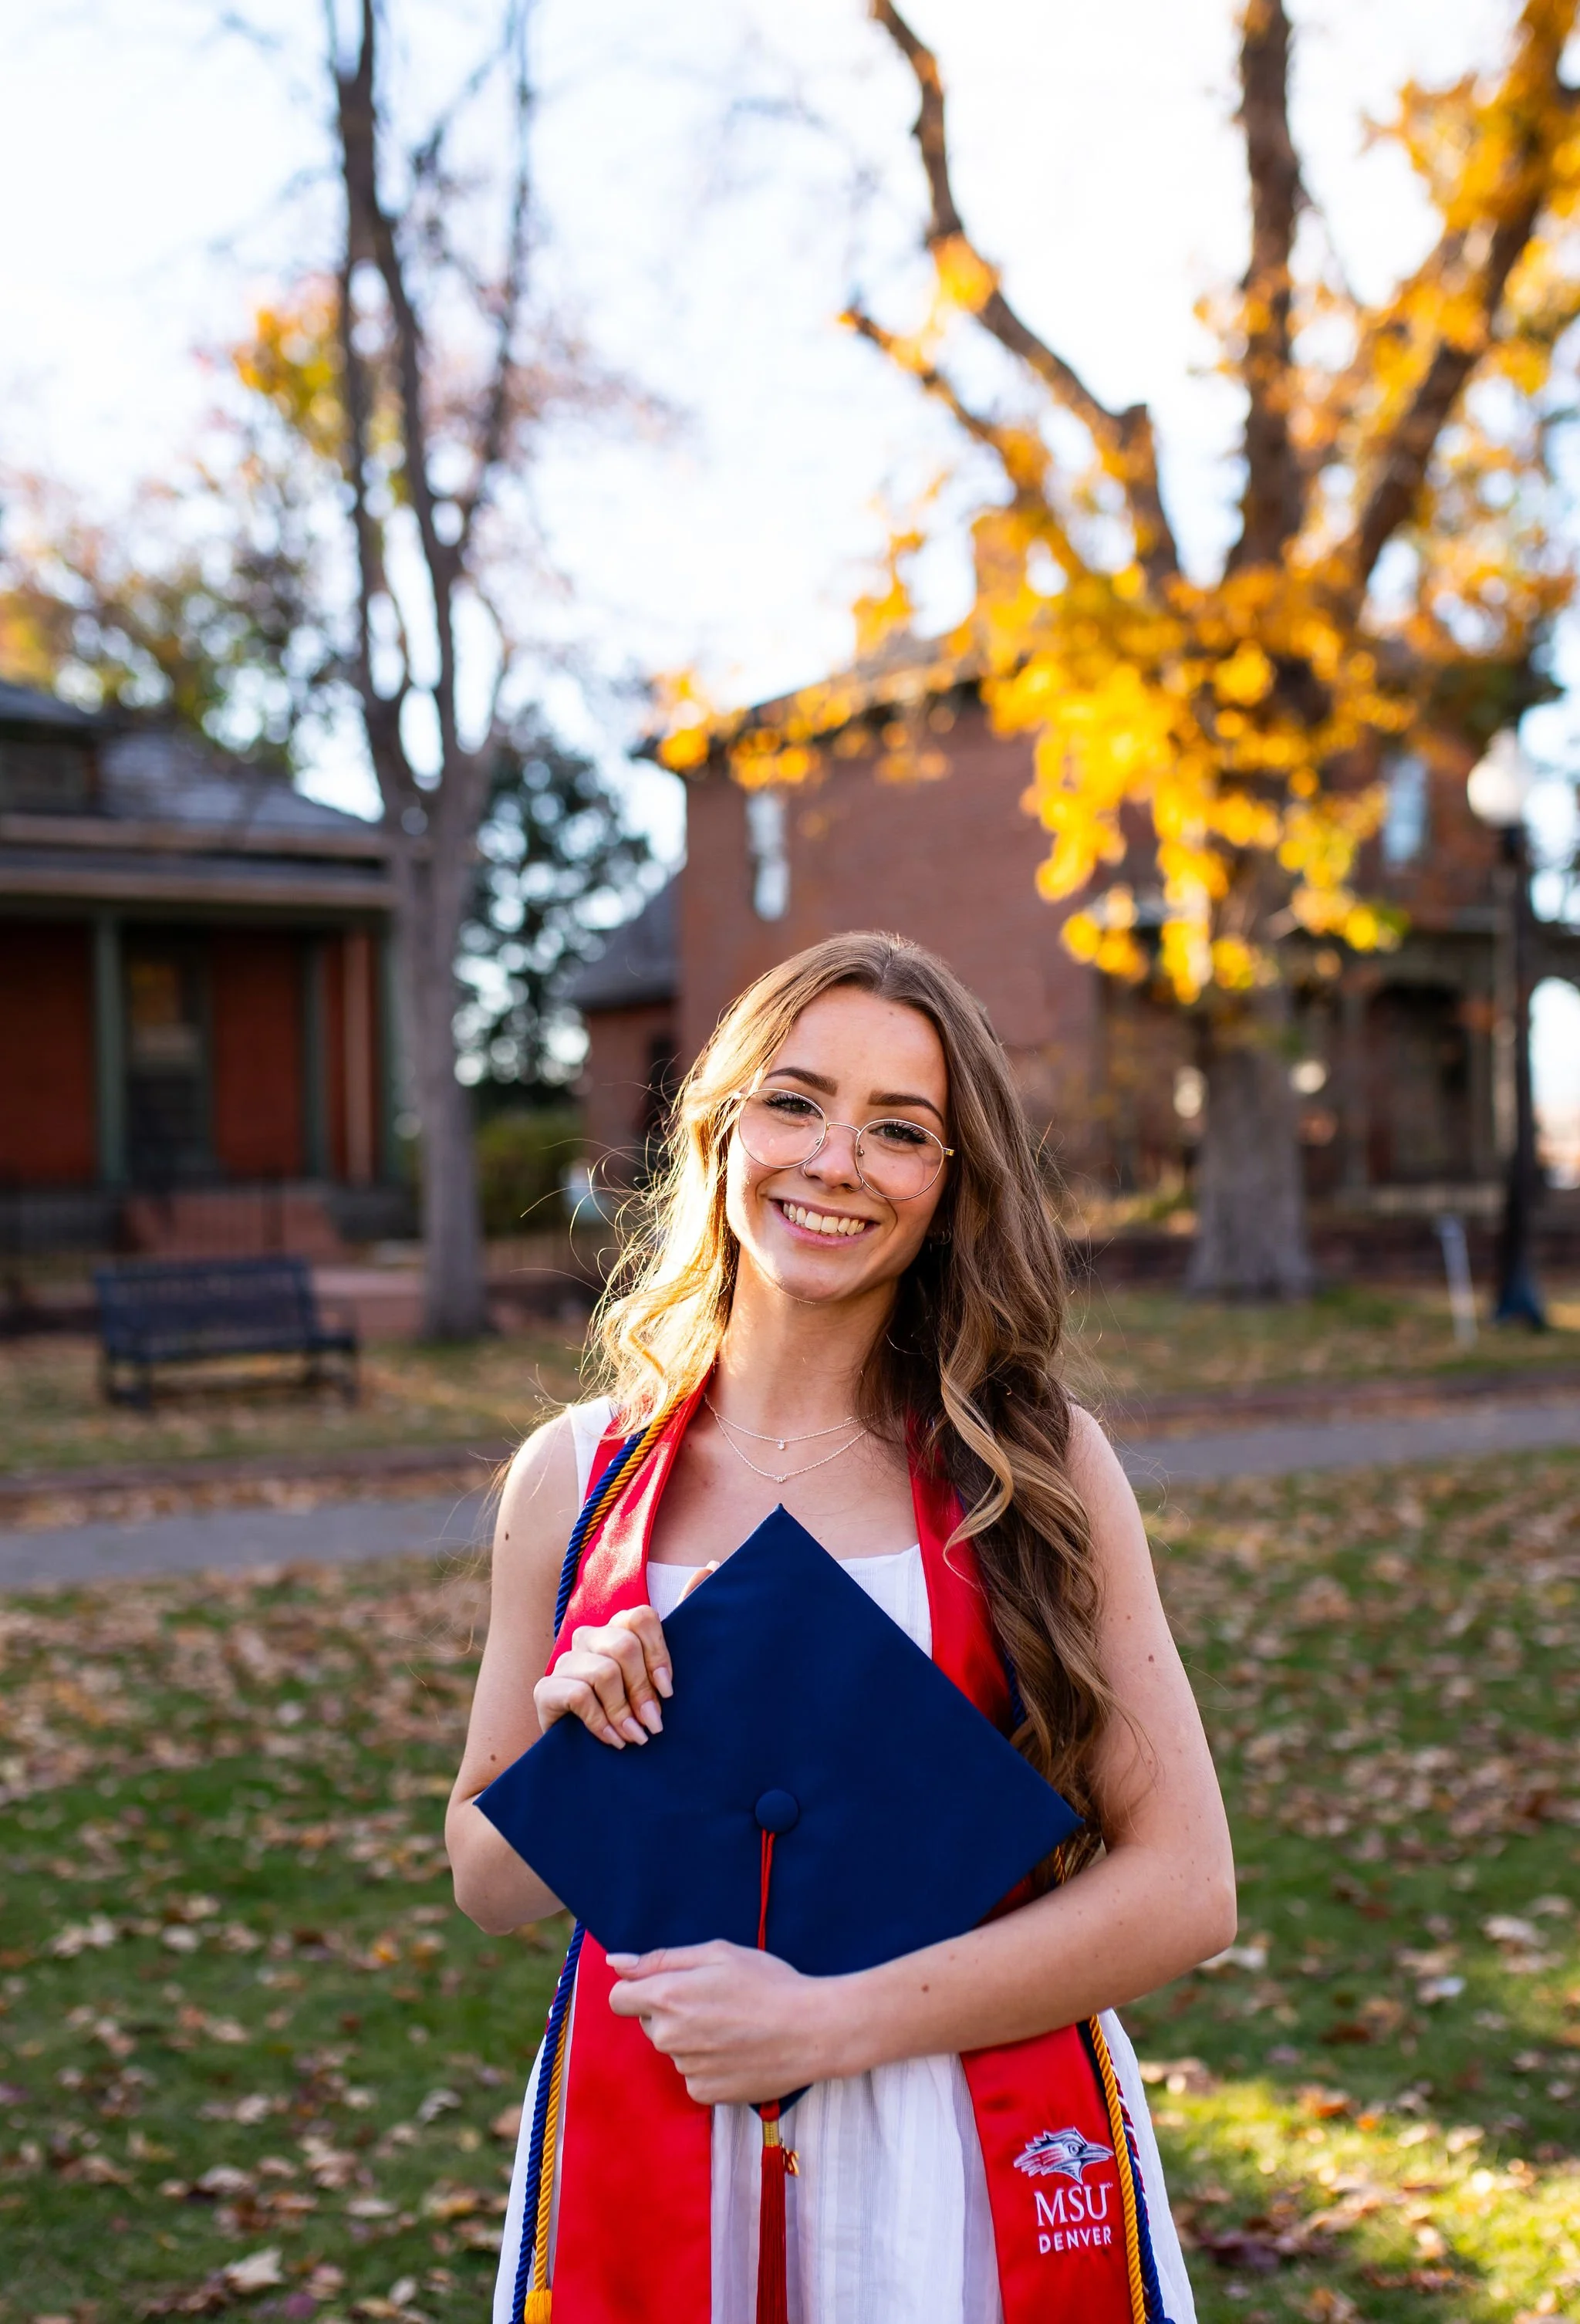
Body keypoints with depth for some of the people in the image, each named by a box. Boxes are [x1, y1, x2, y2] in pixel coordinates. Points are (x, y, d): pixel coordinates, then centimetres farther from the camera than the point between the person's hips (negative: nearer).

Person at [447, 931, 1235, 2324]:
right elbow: (491, 1888, 6)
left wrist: (824, 2022, -15)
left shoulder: (1034, 1464, -7)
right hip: (655, 2167, 2)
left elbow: (1183, 1890, -9)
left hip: (976, 2177, -1)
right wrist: (575, 1741, -14)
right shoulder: (574, 1475, -2)